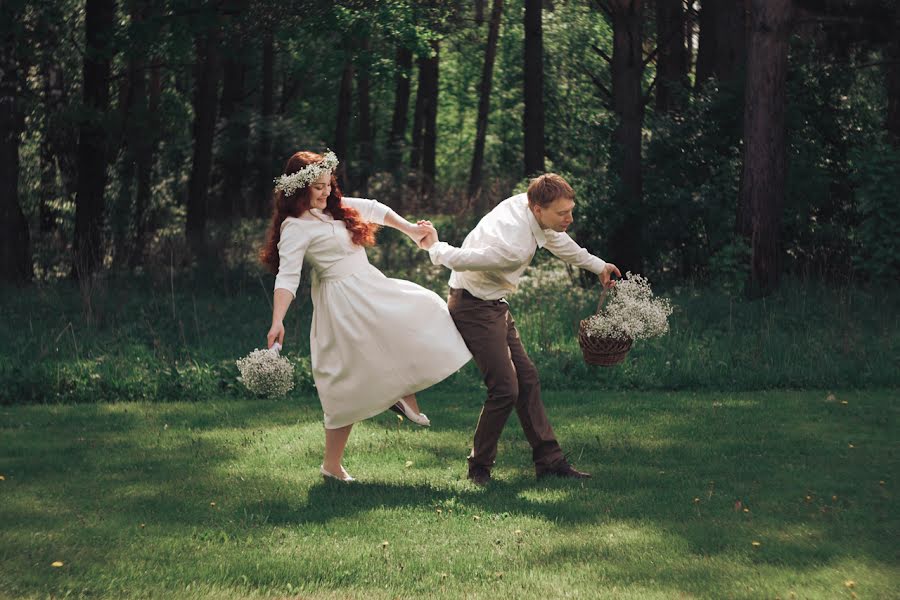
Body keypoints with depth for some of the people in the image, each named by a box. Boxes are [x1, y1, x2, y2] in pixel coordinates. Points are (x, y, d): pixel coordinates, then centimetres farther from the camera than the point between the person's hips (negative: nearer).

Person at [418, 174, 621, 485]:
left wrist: (597, 265, 31)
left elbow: (559, 241, 17)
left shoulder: (525, 202, -5)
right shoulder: (515, 246, -34)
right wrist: (435, 247, -4)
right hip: (474, 309, -10)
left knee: (527, 379, 10)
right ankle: (479, 467, 7)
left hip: (494, 305, 10)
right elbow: (457, 259, -27)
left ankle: (549, 459, 16)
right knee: (505, 389, -10)